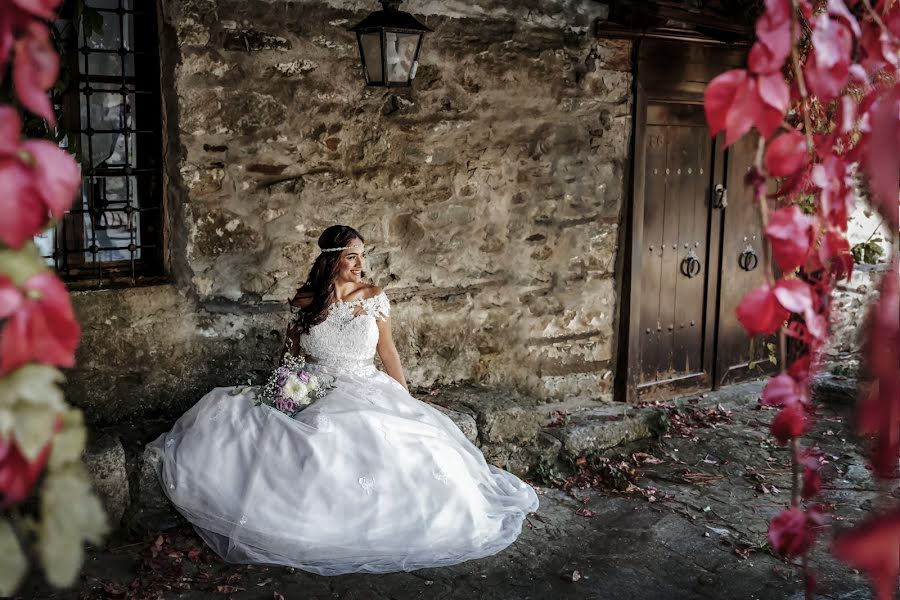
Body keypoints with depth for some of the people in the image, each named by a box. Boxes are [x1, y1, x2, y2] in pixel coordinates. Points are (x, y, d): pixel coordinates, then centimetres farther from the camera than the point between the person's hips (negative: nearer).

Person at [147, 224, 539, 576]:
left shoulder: (373, 297, -1)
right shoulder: (304, 302, -1)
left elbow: (387, 351, 5)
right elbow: (291, 355, 11)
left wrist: (407, 402, 4)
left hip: (369, 394, 0)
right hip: (314, 397, 1)